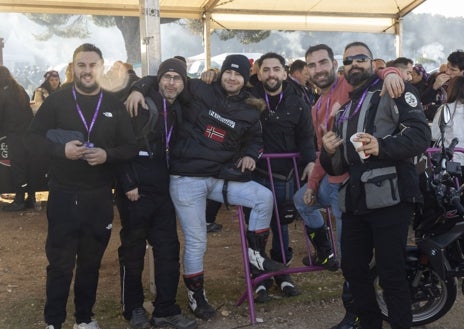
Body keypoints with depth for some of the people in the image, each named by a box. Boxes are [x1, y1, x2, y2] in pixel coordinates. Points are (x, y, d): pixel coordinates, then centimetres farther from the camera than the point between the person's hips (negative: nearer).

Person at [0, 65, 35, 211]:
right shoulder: (21, 90, 10)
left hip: (15, 135, -6)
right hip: (28, 132, 6)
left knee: (17, 168, -1)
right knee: (29, 166, 10)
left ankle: (19, 200, 3)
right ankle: (31, 198, 15)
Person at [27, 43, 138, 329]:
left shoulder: (115, 106, 4)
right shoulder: (56, 101, 0)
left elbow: (131, 147, 3)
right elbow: (33, 138, -2)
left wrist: (107, 155, -17)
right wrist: (61, 150, -21)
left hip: (100, 197, 2)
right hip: (63, 195, -2)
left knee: (91, 262, 13)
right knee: (60, 262, 3)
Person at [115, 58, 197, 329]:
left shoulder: (178, 110, 12)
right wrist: (128, 183, -16)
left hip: (162, 187, 6)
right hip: (136, 187, -6)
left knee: (168, 248, 6)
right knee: (133, 249, 5)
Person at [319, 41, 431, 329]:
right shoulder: (344, 110, 25)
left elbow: (421, 133, -11)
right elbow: (338, 167, 25)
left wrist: (382, 146, -26)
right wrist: (329, 153, 2)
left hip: (389, 198, -7)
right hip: (355, 201, 7)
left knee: (391, 274, -6)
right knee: (353, 268, 12)